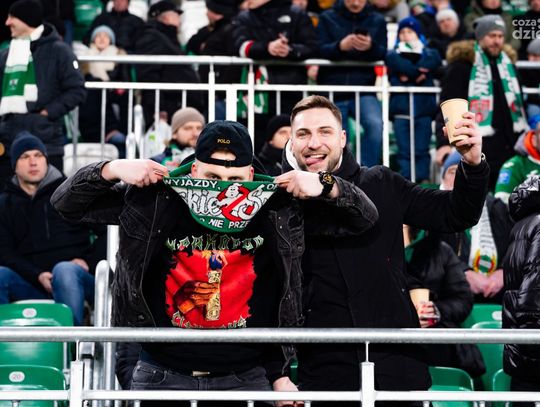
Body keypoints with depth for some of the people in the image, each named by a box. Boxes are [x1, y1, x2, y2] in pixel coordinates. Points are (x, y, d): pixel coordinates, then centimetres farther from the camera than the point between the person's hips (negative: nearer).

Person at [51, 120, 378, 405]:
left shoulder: (279, 210, -4)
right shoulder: (154, 203, -6)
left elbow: (365, 218, 3)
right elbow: (66, 203, 2)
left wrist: (326, 187, -16)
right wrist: (111, 170, -15)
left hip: (247, 377, 0)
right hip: (163, 374, 0)